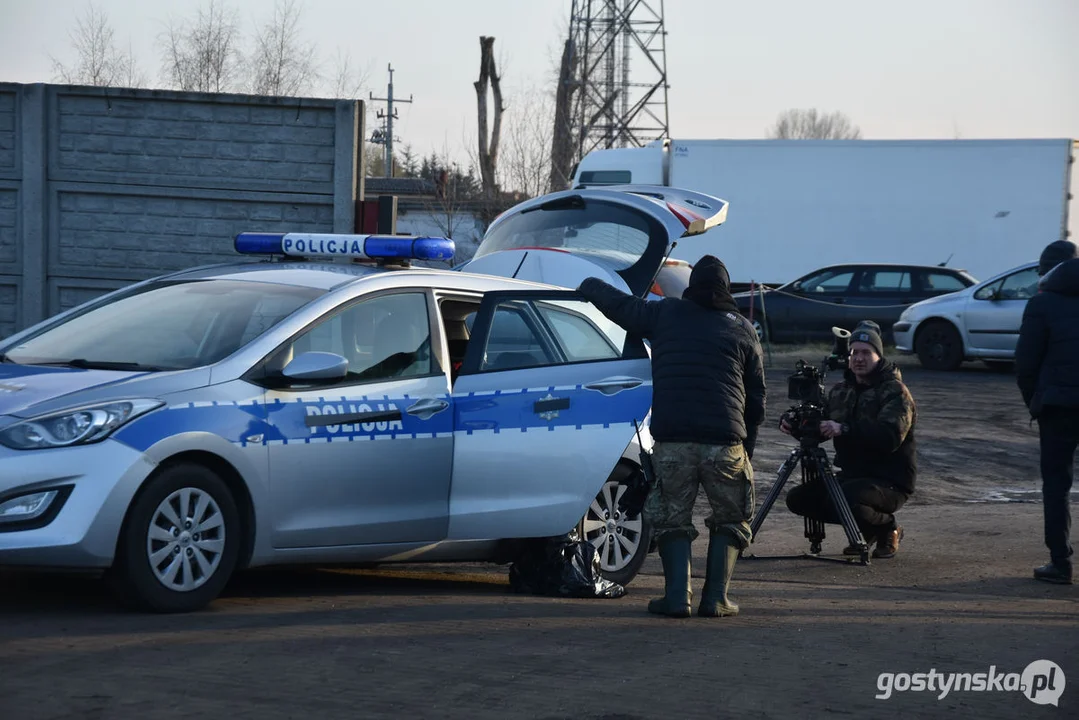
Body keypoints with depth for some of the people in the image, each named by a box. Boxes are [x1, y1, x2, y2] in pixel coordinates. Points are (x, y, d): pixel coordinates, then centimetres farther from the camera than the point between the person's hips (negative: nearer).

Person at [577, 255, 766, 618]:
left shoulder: (664, 315, 10)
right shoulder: (742, 329, 11)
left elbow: (616, 302, 22)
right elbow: (756, 399, 13)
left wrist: (588, 285, 42)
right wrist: (747, 444, 21)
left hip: (671, 439, 0)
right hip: (725, 440, 0)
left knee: (673, 519, 13)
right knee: (729, 520, 14)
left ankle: (677, 596, 1)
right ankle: (716, 598, 5)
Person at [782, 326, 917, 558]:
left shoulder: (895, 392, -12)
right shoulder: (841, 390, 11)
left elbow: (891, 437, -28)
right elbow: (820, 428, 13)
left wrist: (844, 429, -37)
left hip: (890, 482, -8)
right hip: (851, 475, 8)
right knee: (798, 498, -6)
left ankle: (888, 528, -2)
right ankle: (865, 529, 10)